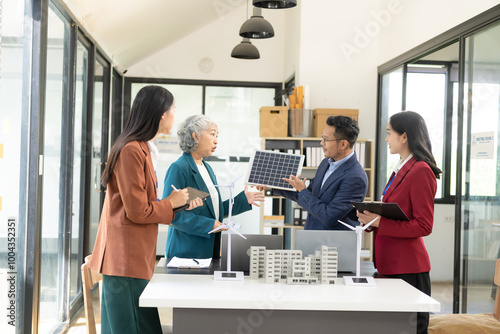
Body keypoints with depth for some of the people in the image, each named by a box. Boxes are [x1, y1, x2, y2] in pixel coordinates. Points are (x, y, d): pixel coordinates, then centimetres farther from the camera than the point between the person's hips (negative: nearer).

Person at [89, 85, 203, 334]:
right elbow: (138, 212, -18)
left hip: (137, 256, 10)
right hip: (126, 257, -10)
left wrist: (181, 206, 13)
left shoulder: (142, 149, 16)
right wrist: (172, 202, -4)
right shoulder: (131, 151, -17)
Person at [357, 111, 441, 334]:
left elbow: (423, 226, -17)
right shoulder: (400, 169, 15)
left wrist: (380, 223, -21)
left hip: (408, 267, -9)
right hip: (390, 263, 9)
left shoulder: (421, 171, -14)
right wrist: (372, 217, 3)